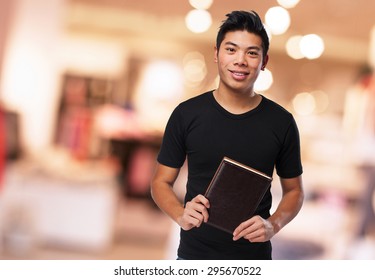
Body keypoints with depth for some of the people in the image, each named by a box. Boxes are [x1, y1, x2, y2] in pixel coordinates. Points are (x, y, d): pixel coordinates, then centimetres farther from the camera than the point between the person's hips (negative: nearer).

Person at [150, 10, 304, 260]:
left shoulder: (281, 122, -5)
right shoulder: (186, 114, -6)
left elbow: (294, 190, 5)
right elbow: (161, 182, 1)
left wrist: (273, 225, -15)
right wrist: (181, 215, -19)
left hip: (254, 256, 0)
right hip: (194, 254, 0)